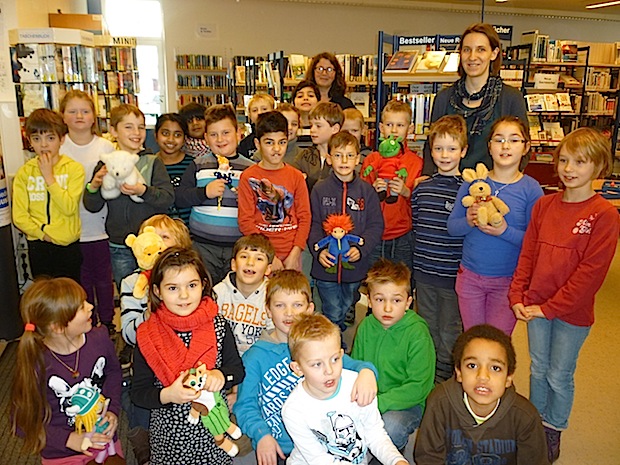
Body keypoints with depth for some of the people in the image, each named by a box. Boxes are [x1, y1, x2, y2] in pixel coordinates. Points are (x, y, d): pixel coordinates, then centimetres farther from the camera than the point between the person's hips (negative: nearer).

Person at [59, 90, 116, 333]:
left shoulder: (106, 146, -1)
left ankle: (107, 323, 28)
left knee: (103, 278, 10)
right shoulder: (58, 148, -1)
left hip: (100, 227, 0)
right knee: (81, 279, 12)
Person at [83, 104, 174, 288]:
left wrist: (144, 191, -27)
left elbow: (168, 198, -11)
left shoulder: (152, 162, -2)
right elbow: (92, 207, 3)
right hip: (119, 247, 2)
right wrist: (93, 187, -17)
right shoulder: (105, 165, 3)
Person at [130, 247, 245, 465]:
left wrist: (221, 375, -20)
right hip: (169, 434, -1)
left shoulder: (218, 326, -8)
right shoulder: (148, 336, -11)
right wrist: (167, 395, -25)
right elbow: (138, 392, -7)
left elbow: (238, 369, 0)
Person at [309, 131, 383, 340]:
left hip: (355, 266, 2)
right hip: (326, 266, -1)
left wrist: (361, 248, -15)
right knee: (332, 316, 4)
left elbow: (376, 225, 0)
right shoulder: (320, 189, -1)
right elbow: (313, 223, -1)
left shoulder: (366, 190, 0)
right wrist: (319, 249, -17)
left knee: (346, 311, 19)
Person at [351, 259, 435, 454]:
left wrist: (377, 403, -26)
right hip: (369, 398, 4)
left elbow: (418, 388, -18)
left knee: (390, 428, -33)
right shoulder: (365, 327, -1)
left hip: (409, 403, -4)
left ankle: (396, 449, 2)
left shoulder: (417, 334, -16)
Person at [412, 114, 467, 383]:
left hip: (453, 274, -4)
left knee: (449, 330, 11)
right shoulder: (421, 188, 4)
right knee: (427, 327, 18)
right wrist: (413, 266, 12)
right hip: (423, 273, 4)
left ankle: (444, 378, 30)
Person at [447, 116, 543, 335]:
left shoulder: (531, 189, -8)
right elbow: (451, 226, -1)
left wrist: (504, 231, -24)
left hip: (508, 280, -2)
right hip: (470, 276, 2)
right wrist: (468, 222, -20)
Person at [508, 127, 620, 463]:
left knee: (559, 375, 11)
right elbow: (527, 255, 4)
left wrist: (550, 307, -16)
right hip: (536, 306, 4)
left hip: (572, 312, -4)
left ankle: (553, 433, 33)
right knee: (538, 369, 18)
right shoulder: (544, 205, 2)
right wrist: (518, 297, -4)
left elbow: (591, 272, -17)